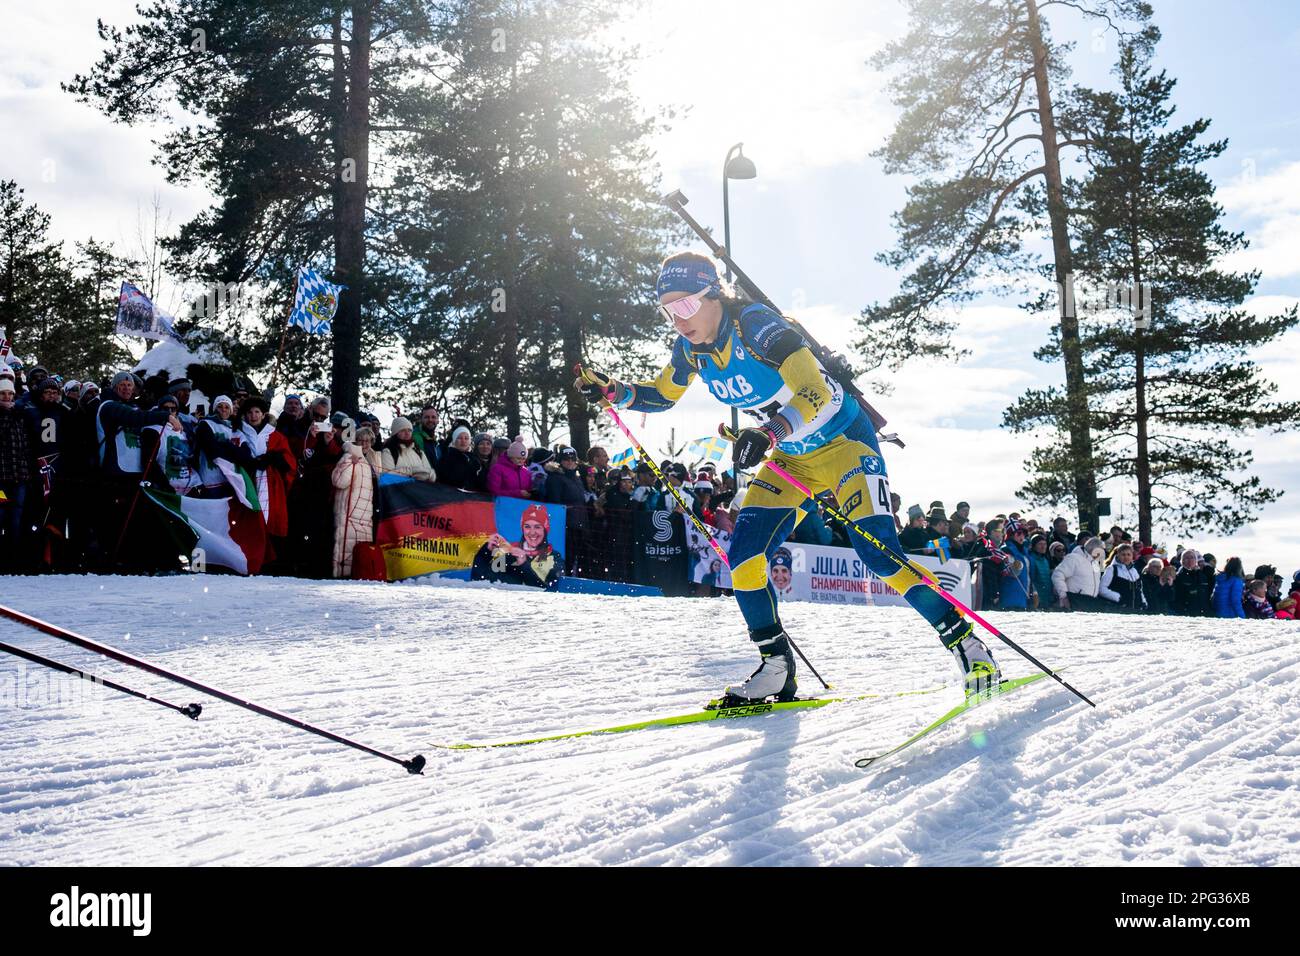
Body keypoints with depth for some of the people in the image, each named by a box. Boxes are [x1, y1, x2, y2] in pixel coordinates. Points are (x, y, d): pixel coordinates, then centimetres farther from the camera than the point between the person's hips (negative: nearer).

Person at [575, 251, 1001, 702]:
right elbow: (661, 395, 12)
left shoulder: (757, 325, -27)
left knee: (878, 552, -18)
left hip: (843, 440, -7)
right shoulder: (690, 348, -6)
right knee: (744, 556, -7)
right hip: (789, 457, 7)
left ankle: (963, 639, -2)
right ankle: (776, 668, 3)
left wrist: (768, 433, -52)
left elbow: (815, 392, -36)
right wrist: (612, 391, -6)